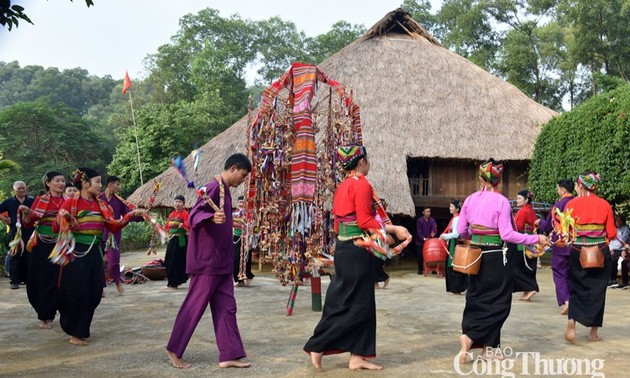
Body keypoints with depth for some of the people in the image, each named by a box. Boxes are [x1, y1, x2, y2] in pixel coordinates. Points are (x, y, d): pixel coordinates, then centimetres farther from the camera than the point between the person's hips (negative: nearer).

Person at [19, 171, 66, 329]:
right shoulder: (40, 200, 3)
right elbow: (28, 224, 1)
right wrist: (25, 213, -17)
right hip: (41, 245, 0)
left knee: (55, 280, 1)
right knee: (38, 280, 3)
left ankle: (47, 315, 15)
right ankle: (44, 314, 21)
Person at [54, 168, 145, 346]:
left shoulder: (101, 205, 8)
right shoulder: (70, 203, -7)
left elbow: (114, 227, 6)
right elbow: (56, 228, -8)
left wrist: (130, 215, -3)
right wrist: (63, 217, -27)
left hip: (94, 254, 6)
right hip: (75, 254, -6)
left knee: (94, 294, 7)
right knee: (77, 293, -1)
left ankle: (81, 330, 24)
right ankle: (75, 333, 15)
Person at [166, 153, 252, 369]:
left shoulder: (225, 190, 13)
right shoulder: (214, 187, -14)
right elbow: (194, 215, -24)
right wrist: (212, 217, -42)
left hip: (221, 261, 9)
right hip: (206, 261, -9)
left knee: (226, 307, 8)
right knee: (194, 306, 0)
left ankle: (229, 355, 11)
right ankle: (174, 350, 15)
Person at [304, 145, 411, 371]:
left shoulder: (343, 187, 14)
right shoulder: (362, 185, -12)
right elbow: (365, 221, -18)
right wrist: (393, 229, -13)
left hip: (344, 248, 9)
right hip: (357, 251, -9)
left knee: (362, 305, 12)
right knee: (354, 305, -1)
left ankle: (357, 356, 15)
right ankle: (317, 347, 3)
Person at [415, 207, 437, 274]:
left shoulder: (432, 220, 0)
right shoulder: (419, 220, -8)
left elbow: (434, 228, -13)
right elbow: (419, 231, -16)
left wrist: (433, 233, -36)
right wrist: (423, 238, -31)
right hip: (420, 241, -2)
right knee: (420, 256, 2)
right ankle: (420, 269, 12)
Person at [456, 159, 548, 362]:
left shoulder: (470, 199, 2)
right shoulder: (501, 201, -12)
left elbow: (461, 230, 5)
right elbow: (507, 234, -16)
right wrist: (536, 238, -9)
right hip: (495, 257, -5)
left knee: (477, 299, 14)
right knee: (497, 303, 6)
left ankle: (488, 347, 14)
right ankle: (471, 336, -8)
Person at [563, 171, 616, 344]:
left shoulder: (571, 204, -7)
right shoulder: (604, 205, -3)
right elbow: (611, 233, -1)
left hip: (578, 253, -1)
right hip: (601, 253, 1)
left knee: (577, 289, 11)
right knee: (597, 291, 12)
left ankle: (571, 323, -11)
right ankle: (593, 332, 18)